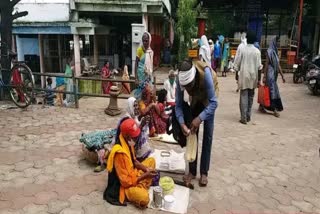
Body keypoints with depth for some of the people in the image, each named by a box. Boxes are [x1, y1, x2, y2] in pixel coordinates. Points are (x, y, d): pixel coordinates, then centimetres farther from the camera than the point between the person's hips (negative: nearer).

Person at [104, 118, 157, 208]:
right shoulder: (120, 153, -32)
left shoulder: (128, 142, -5)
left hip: (132, 174, 9)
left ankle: (141, 187, 1)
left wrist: (146, 169, -4)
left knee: (151, 160, 10)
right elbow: (126, 181, -27)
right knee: (144, 198, -33)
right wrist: (145, 176, -22)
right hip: (123, 185, -9)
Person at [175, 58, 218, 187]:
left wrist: (200, 118, -47)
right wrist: (182, 123, -34)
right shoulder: (181, 79, -32)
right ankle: (192, 171, 13)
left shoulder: (205, 74, -42)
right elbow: (178, 105, -21)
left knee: (207, 136, -3)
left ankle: (204, 172, 8)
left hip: (207, 101, -2)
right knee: (192, 135, 1)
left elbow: (213, 103, -37)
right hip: (194, 101, 3)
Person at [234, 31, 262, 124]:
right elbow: (259, 65, -4)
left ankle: (244, 118, -5)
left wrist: (238, 69, 12)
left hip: (244, 75, -1)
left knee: (244, 96, 0)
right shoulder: (257, 51, -4)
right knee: (250, 96, 13)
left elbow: (237, 63, -3)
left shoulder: (242, 49, -6)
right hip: (253, 76, 2)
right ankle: (248, 116, 19)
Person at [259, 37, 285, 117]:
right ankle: (274, 110, -1)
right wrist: (264, 76, -17)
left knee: (268, 91, 12)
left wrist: (282, 75, 15)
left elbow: (278, 65, 16)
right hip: (270, 74, -9)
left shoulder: (275, 52, 15)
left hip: (274, 74, 9)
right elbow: (266, 64, -15)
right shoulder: (270, 51, -11)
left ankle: (261, 106, 20)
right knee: (273, 91, -6)